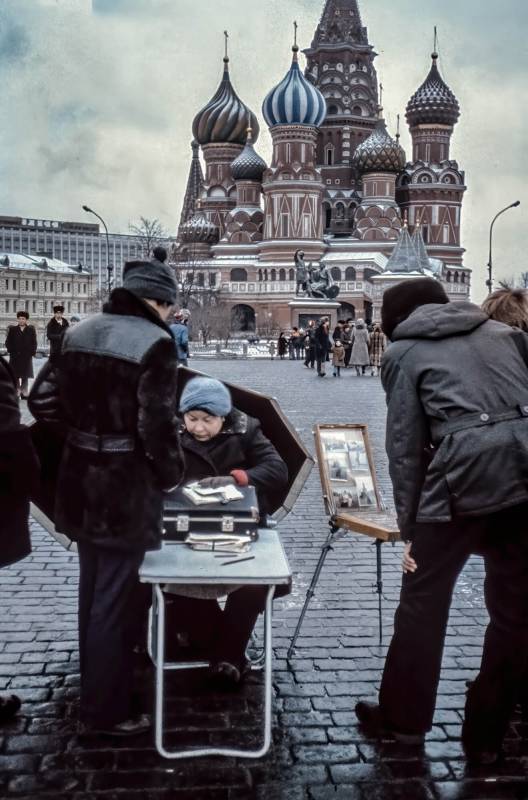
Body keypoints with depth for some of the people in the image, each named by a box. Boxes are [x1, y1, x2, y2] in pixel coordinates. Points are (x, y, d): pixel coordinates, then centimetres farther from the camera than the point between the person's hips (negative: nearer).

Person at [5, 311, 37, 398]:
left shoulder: (31, 330, 6)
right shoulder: (12, 329, 5)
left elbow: (34, 343, 6)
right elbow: (8, 342, 5)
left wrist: (33, 352, -4)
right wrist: (10, 351, -5)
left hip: (27, 356, 0)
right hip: (15, 356, 0)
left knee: (25, 376, 4)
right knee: (16, 376, 1)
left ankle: (24, 393, 8)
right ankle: (16, 393, 6)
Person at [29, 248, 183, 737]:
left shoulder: (79, 334, 6)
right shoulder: (154, 343, -17)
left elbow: (43, 401, 7)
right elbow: (158, 425, -22)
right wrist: (172, 474, -5)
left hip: (81, 485, 8)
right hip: (127, 491, -7)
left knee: (91, 593, 22)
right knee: (114, 602, 5)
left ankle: (94, 690, 40)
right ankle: (105, 712, 17)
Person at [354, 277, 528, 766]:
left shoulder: (403, 351, 12)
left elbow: (405, 443, 6)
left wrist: (408, 525, 8)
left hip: (466, 471, -4)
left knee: (423, 599, 15)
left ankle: (404, 718, 28)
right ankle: (487, 735, 23)